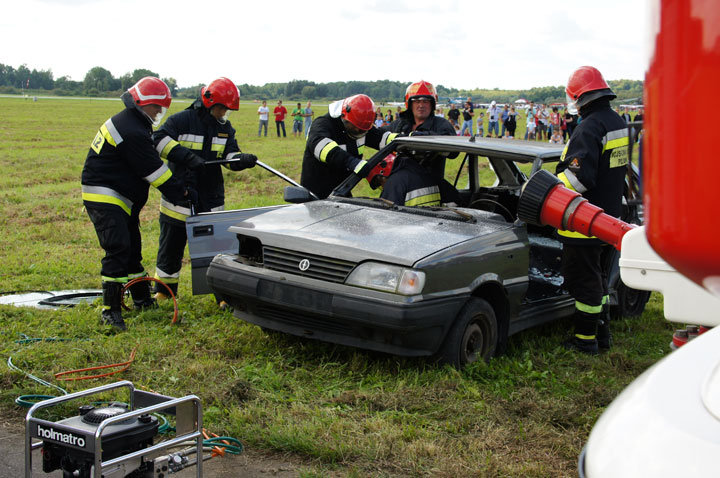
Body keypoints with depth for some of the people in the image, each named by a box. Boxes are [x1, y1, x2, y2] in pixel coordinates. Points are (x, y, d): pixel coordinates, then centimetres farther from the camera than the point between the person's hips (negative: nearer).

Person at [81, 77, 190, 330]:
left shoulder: (128, 122, 13)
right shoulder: (133, 133, -22)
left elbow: (151, 161, 20)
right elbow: (154, 170, -18)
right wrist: (181, 192, -8)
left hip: (120, 198, 11)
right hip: (104, 198, -11)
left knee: (132, 247, 17)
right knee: (118, 250, -15)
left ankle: (143, 300, 29)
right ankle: (110, 309, -12)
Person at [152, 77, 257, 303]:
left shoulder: (225, 127, 8)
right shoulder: (182, 120, -9)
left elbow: (230, 156, 3)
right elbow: (159, 139, -20)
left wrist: (243, 159, -22)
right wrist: (188, 157, -29)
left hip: (211, 199, 4)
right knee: (171, 245, 8)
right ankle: (164, 292, 24)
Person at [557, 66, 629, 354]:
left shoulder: (589, 127, -21)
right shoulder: (619, 124, 9)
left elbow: (579, 177, -28)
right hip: (611, 217, 9)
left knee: (584, 282, 2)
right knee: (599, 279, 20)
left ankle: (586, 340, 10)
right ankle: (602, 334, 28)